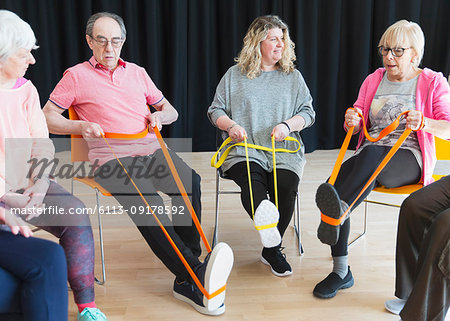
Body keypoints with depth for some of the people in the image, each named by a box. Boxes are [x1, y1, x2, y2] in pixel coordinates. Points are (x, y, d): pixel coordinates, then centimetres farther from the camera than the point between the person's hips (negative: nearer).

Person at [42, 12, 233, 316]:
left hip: (152, 150, 3)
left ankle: (186, 280, -28)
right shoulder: (76, 76, 14)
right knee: (145, 202, -34)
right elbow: (47, 117, 12)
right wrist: (80, 126, -5)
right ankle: (195, 271, -37)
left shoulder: (137, 72, 24)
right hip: (112, 157, -3)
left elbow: (171, 111, 29)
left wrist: (161, 115, 5)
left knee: (190, 180, -30)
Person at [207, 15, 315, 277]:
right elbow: (215, 110, 14)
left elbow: (309, 112, 14)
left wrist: (287, 125, -6)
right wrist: (230, 125, -7)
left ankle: (271, 248, -12)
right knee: (250, 179, -33)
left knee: (286, 184, -27)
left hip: (284, 151, 1)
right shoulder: (235, 75, 15)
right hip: (244, 150, 0)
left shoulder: (293, 76, 19)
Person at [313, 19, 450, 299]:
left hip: (409, 158, -3)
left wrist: (424, 123, -26)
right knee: (334, 183, -27)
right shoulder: (373, 80, 17)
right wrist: (352, 121, -8)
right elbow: (356, 126, 17)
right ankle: (341, 271, -22)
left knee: (372, 153, -39)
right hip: (370, 156, 4)